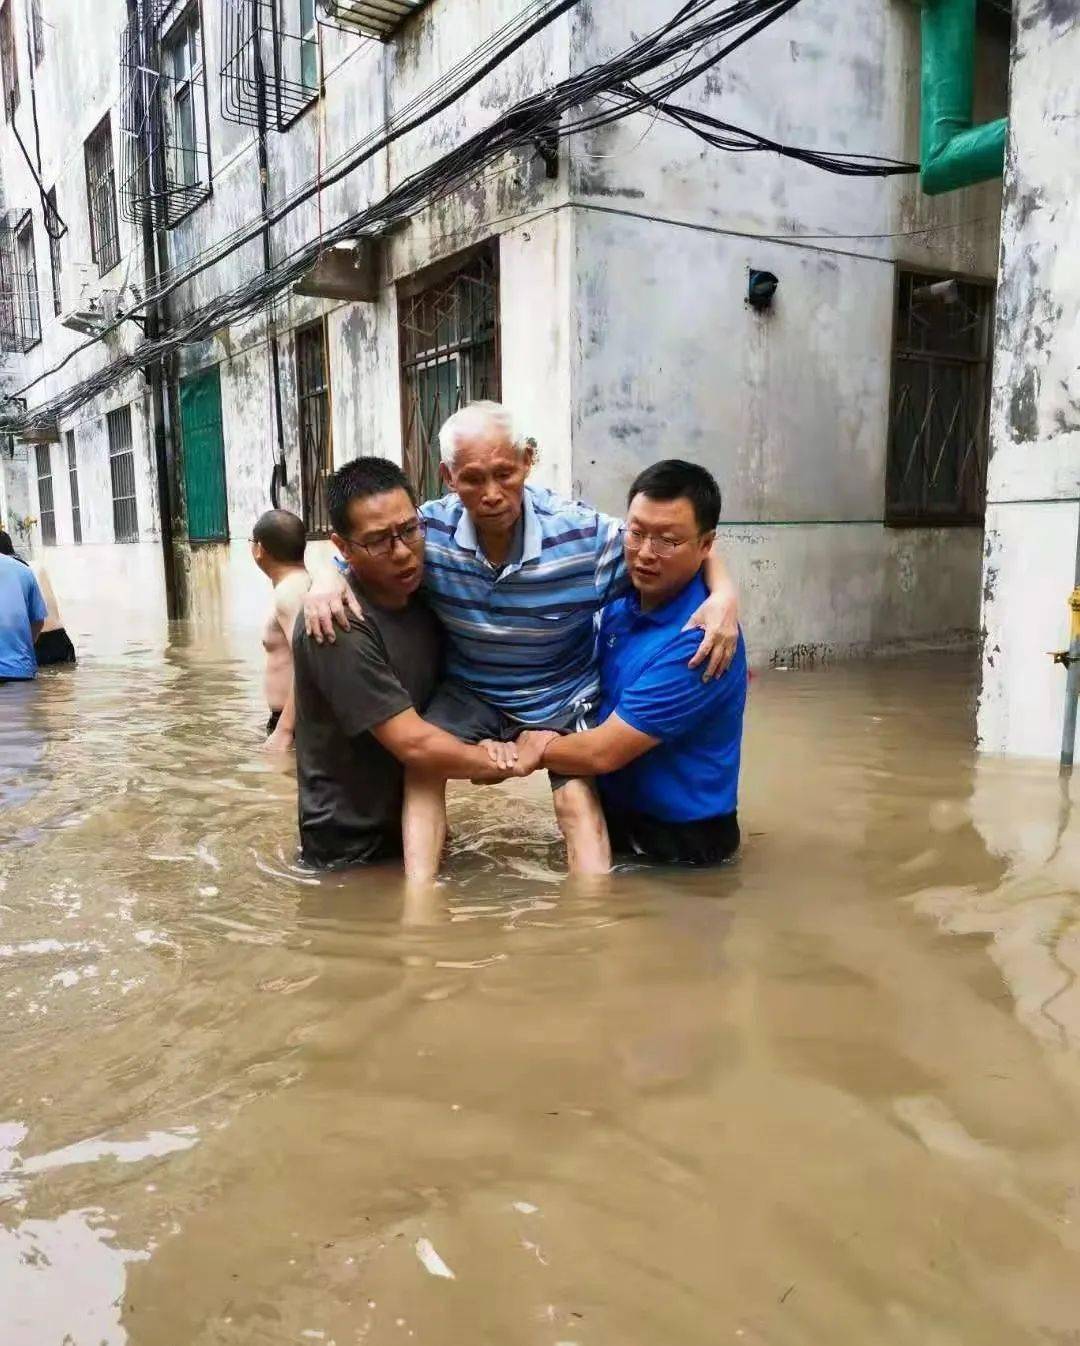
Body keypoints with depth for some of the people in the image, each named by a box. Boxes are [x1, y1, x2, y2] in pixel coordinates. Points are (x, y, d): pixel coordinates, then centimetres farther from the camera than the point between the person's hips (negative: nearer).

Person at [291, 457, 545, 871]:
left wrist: (478, 755, -9)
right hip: (352, 853, -6)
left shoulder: (424, 596, -1)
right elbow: (413, 743, -27)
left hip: (417, 832, 7)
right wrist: (511, 763, -13)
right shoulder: (339, 626, -26)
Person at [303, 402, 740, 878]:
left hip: (562, 695, -1)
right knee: (420, 768, -19)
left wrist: (723, 593, -35)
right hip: (467, 689, 2)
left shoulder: (583, 535, -25)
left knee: (578, 801, -18)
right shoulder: (429, 529, -19)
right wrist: (326, 581, -27)